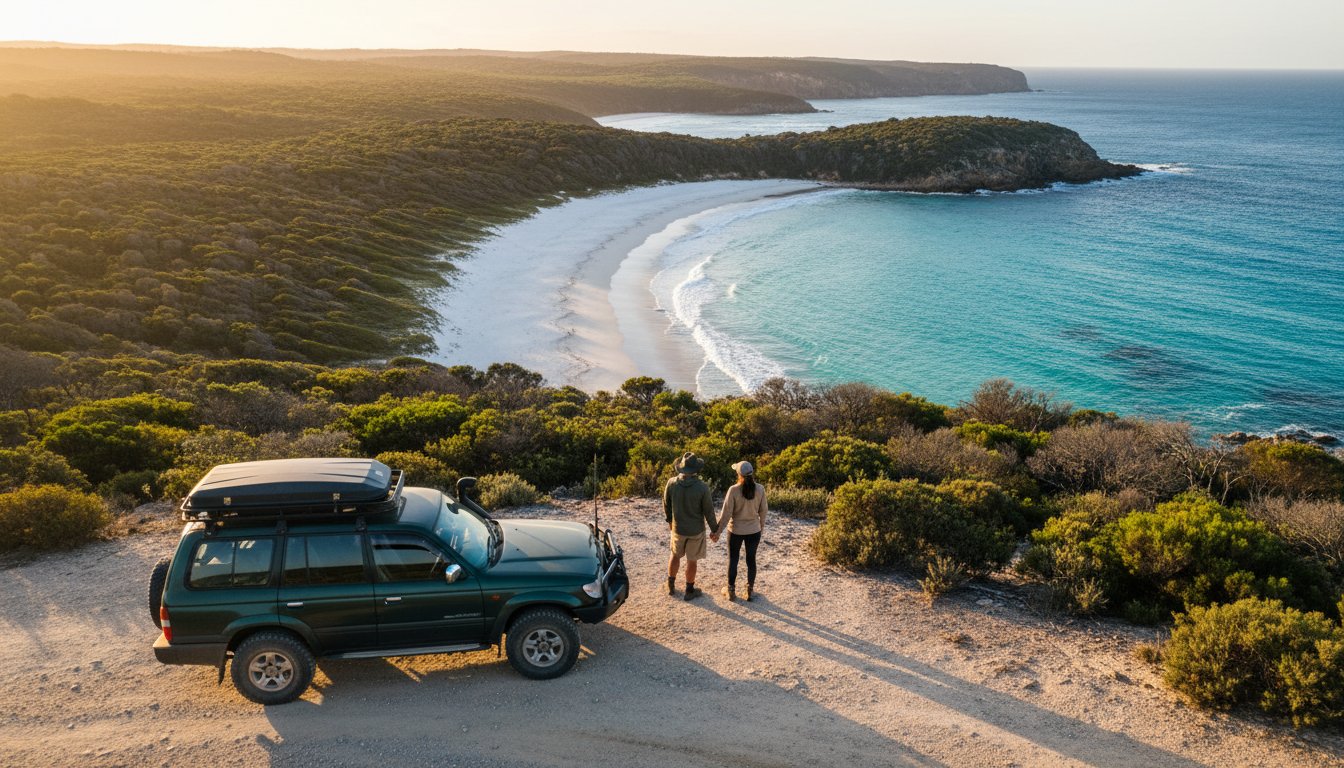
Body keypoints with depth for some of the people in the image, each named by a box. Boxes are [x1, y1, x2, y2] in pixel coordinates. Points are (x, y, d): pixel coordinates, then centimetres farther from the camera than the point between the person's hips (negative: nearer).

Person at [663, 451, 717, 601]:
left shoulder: (672, 483, -15)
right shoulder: (702, 487, -23)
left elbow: (666, 504, -1)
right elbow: (708, 511, -14)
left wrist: (669, 520, 18)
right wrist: (714, 529, 0)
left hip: (678, 528, 2)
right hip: (696, 530, -2)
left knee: (675, 555, 24)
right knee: (692, 560, 13)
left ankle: (671, 586, 33)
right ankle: (690, 591, 25)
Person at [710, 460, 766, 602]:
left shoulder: (733, 490, -20)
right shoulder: (760, 489, -12)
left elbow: (726, 514, -16)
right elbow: (763, 511, -1)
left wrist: (717, 531, -6)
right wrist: (762, 526, 16)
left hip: (736, 531, -2)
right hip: (754, 531, 2)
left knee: (733, 560, 16)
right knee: (751, 560, 18)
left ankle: (731, 591, 26)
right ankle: (750, 591, 28)